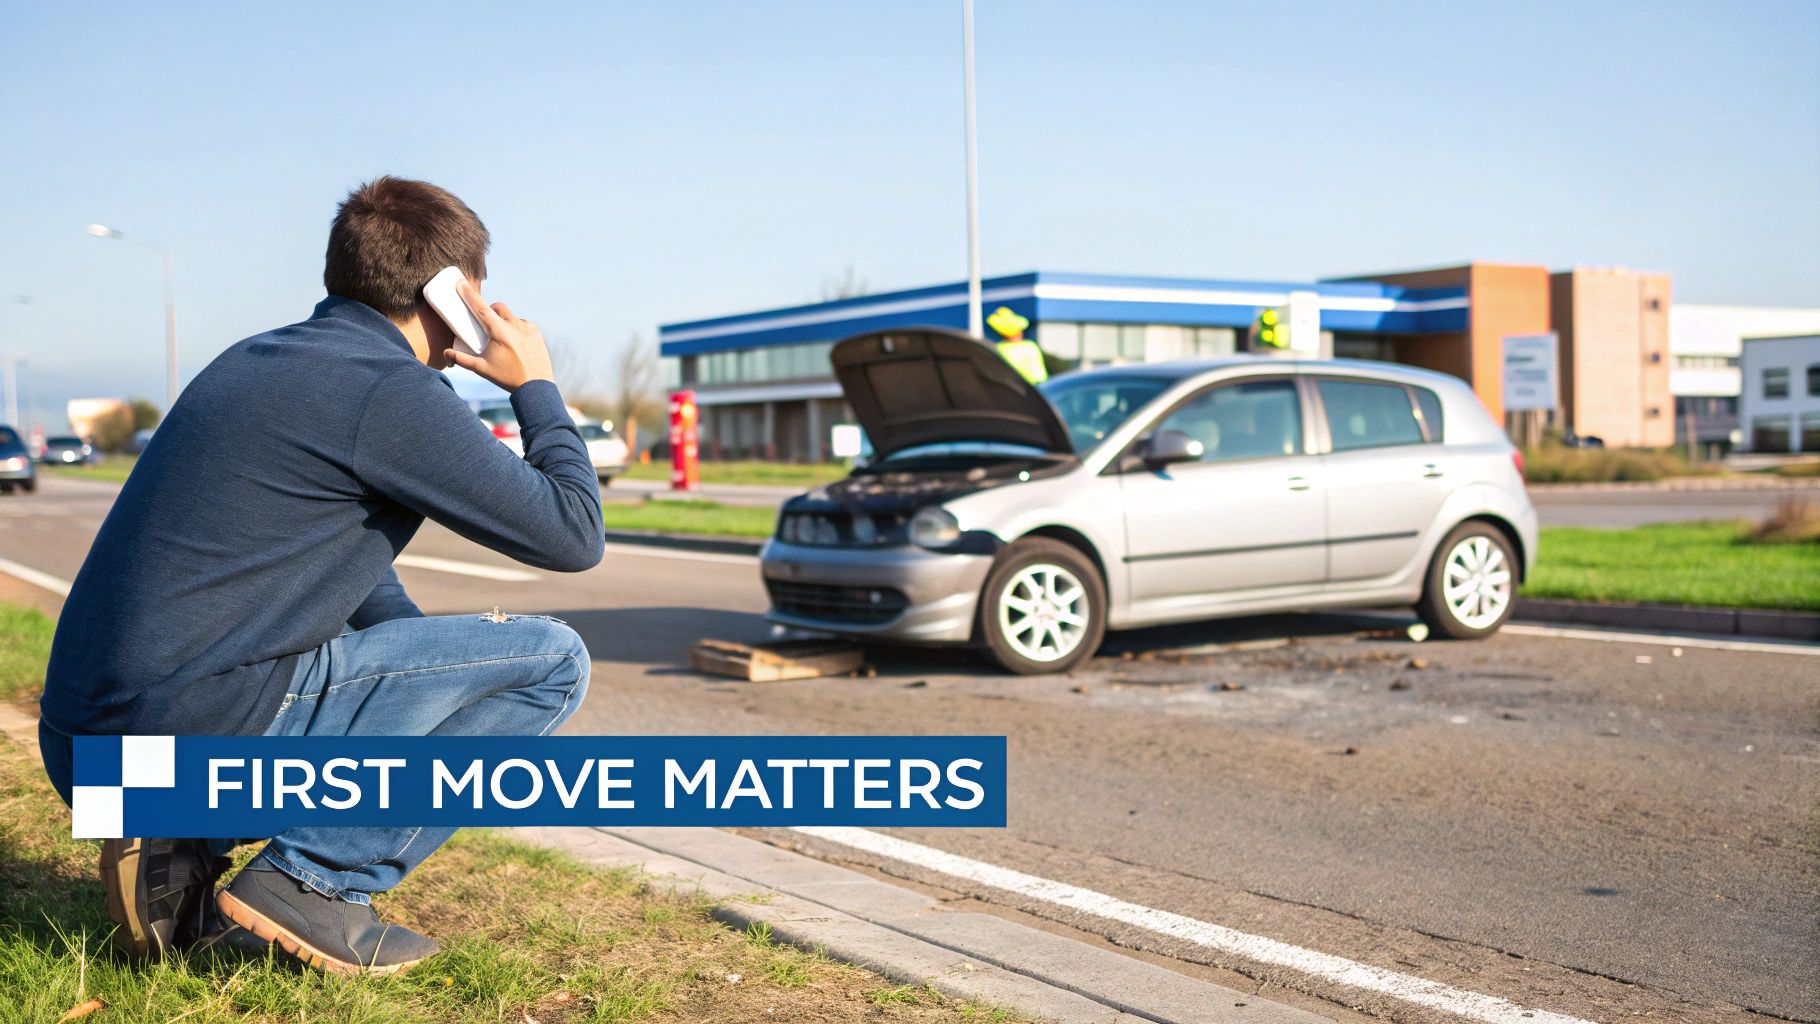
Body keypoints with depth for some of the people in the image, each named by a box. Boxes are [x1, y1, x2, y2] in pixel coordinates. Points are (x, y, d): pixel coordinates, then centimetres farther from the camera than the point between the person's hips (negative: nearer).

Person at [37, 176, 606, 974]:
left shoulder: (253, 362, 19)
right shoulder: (390, 390, -11)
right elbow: (573, 535, -7)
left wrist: (446, 675, 24)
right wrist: (534, 386, 7)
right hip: (202, 737, -9)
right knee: (552, 658, -2)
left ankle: (177, 858, 14)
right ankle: (317, 882, -4)